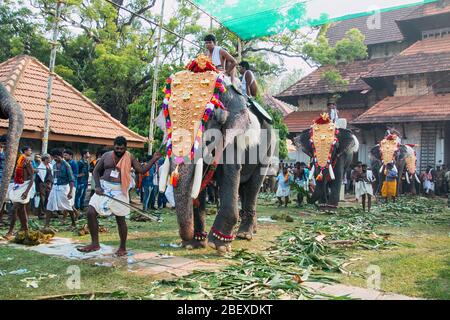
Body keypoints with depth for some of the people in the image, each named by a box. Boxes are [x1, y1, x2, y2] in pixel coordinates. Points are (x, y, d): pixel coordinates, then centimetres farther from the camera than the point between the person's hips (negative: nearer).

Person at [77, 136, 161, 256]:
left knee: (120, 219, 2)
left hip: (119, 191, -3)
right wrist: (97, 186, -4)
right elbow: (96, 171, 10)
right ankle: (95, 243, 7)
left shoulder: (129, 158, 1)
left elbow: (142, 170, -1)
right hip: (104, 188, 3)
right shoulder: (106, 155, 6)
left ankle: (122, 248, 18)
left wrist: (153, 159, -10)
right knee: (91, 212, -7)